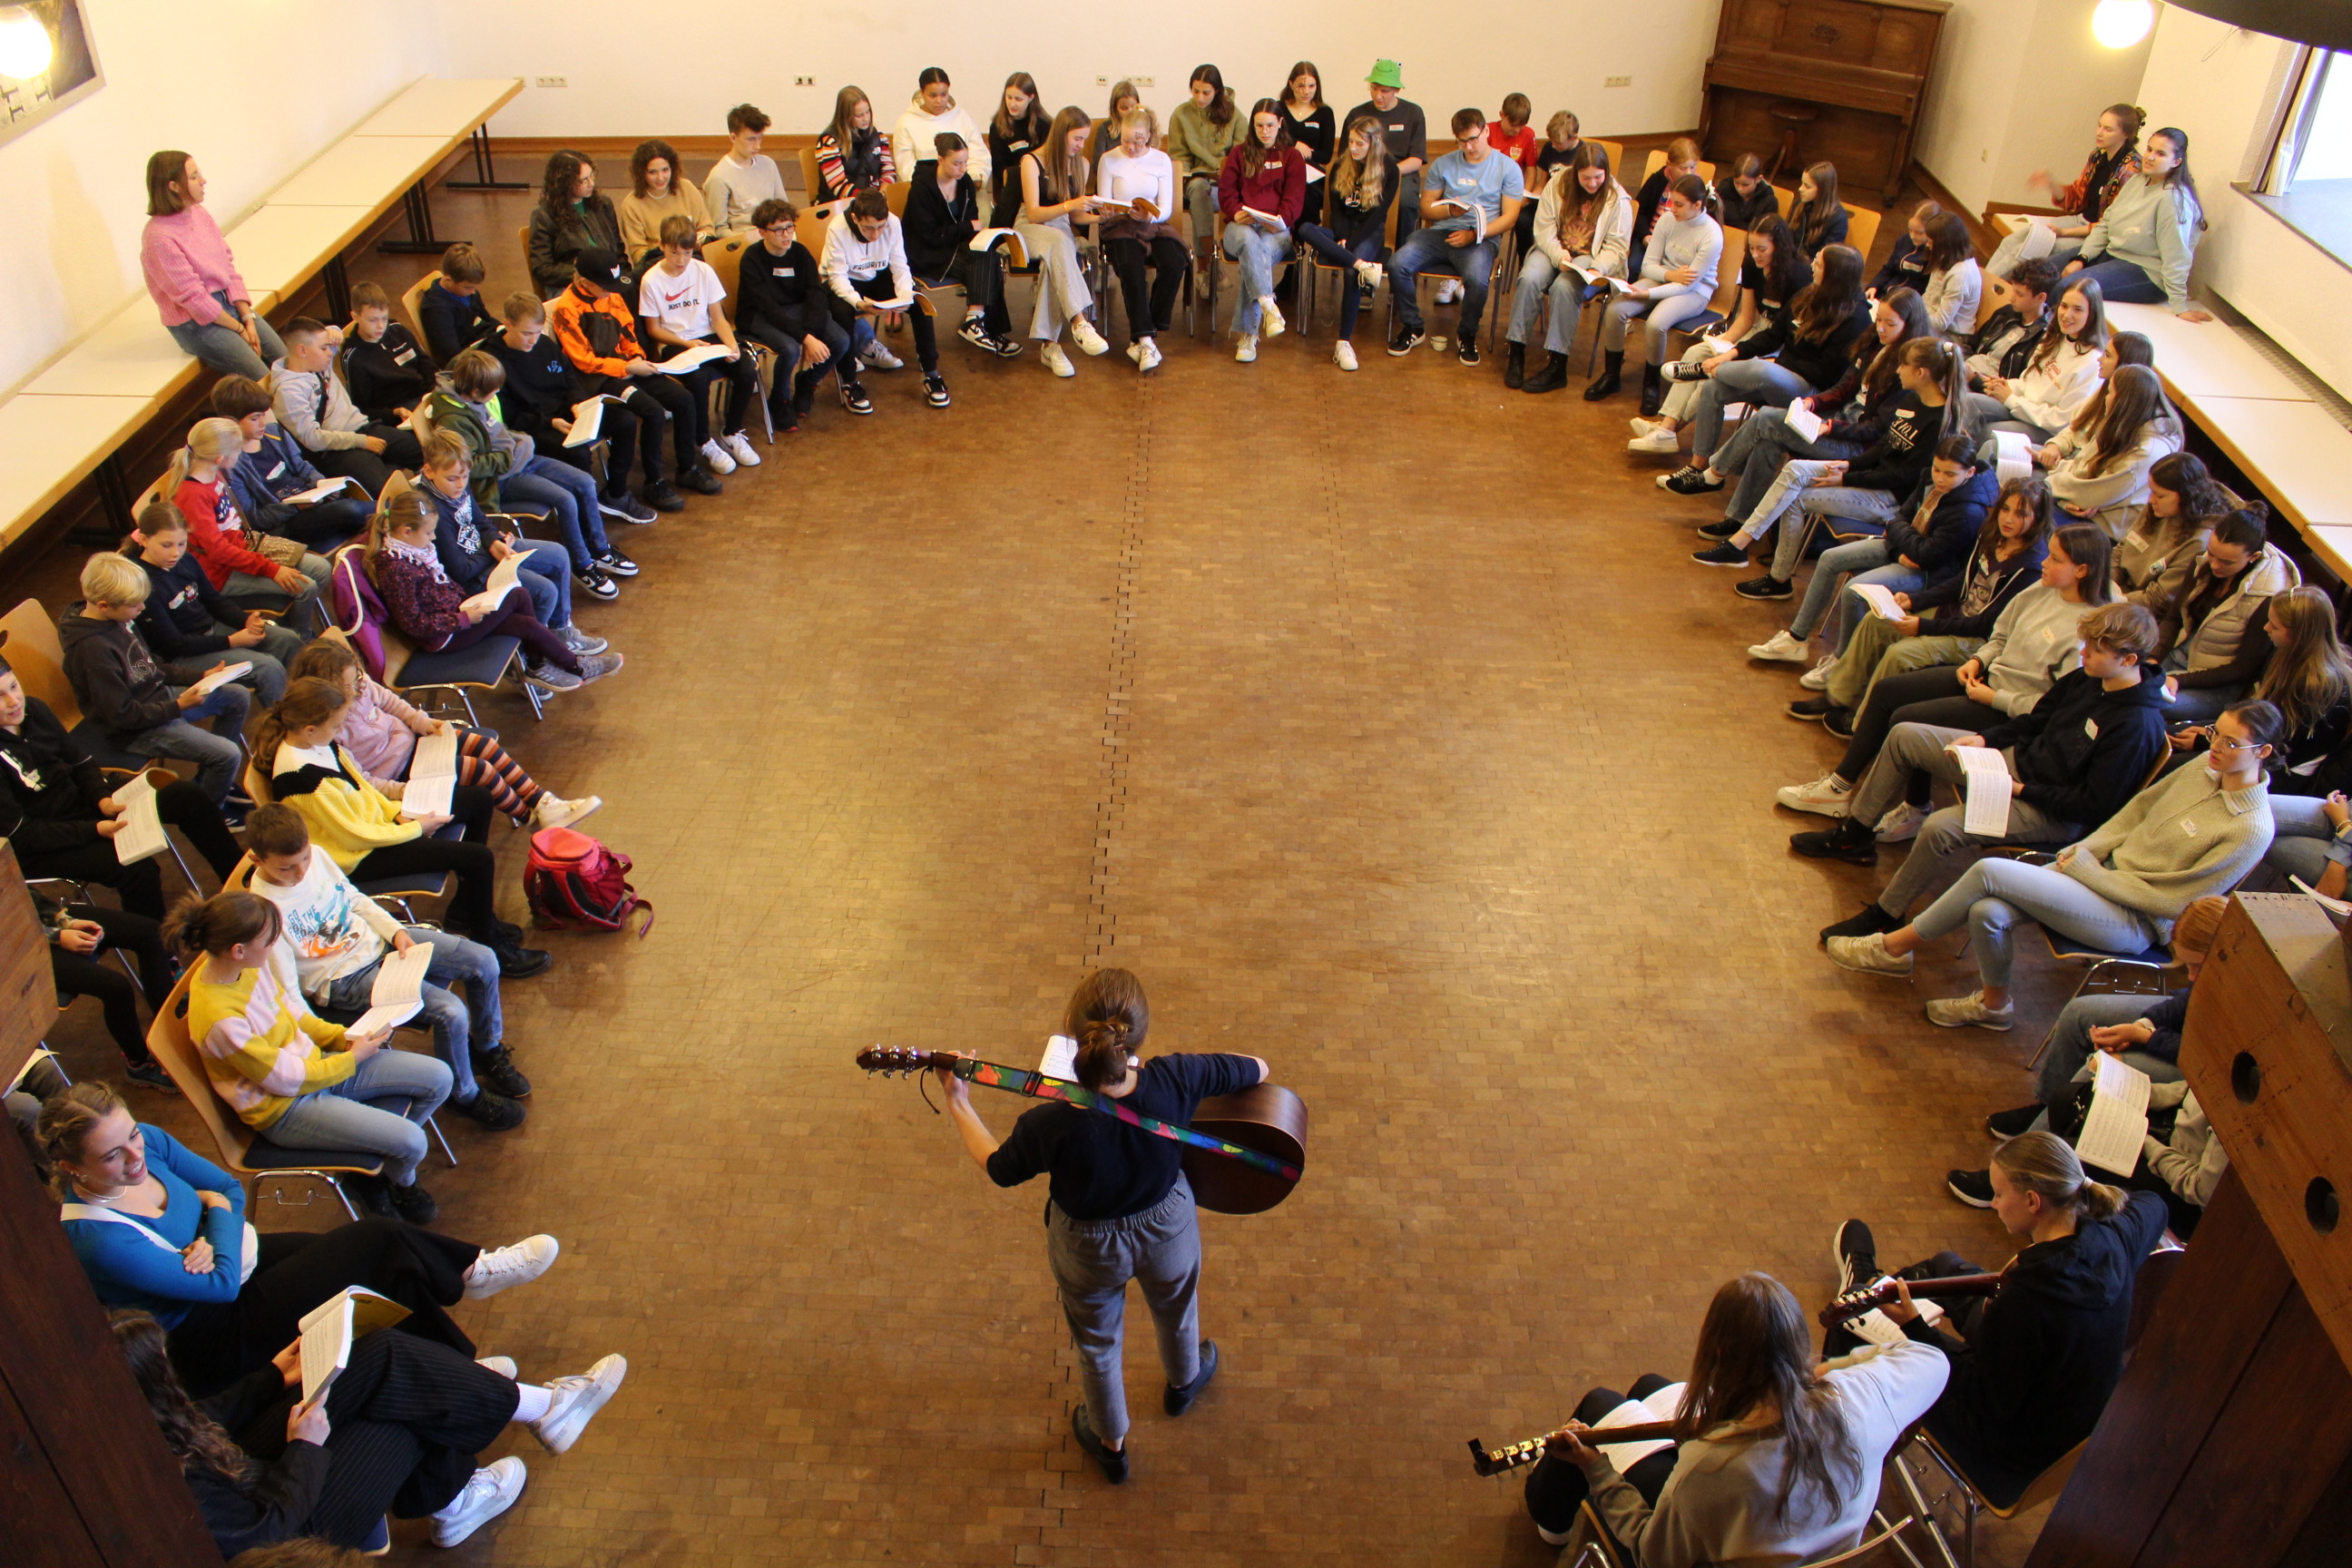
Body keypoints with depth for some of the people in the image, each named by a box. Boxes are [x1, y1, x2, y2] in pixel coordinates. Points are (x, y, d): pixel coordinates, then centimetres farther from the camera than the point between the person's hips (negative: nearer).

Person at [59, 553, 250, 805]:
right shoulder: (94, 650, -30)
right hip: (137, 728, -10)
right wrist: (179, 706, -22)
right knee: (229, 755, -18)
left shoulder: (118, 619, -3)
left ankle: (207, 781, 25)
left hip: (159, 695, 10)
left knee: (239, 697, 15)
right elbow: (122, 715, -25)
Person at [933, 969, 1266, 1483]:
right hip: (1168, 1227, 2)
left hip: (1089, 1248, -2)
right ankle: (1183, 1383, 69)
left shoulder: (1049, 1126, -39)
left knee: (1097, 1343, 30)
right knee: (1176, 1311, 36)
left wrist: (958, 1103, -5)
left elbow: (999, 1169, -16)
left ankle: (1111, 1444, 58)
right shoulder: (1175, 1080, -35)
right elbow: (1257, 1069, -15)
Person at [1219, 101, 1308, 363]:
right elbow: (1226, 190, 11)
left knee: (1255, 256, -35)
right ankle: (1268, 307, -55)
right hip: (1241, 225, 1)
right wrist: (1235, 213, -11)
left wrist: (1282, 220, -15)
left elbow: (1295, 197, 5)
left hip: (1277, 230, -1)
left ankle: (1247, 335, -37)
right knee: (1249, 241, -39)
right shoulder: (1239, 153, 21)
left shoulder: (1292, 157, 19)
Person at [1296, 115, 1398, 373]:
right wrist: (1341, 239, -14)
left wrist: (1348, 243, -18)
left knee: (1351, 272, -36)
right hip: (1342, 233, 4)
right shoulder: (1339, 167, 10)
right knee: (1305, 229, -29)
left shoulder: (1388, 171, 0)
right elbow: (1336, 210, 6)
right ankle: (1363, 266, -40)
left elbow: (1377, 215, -7)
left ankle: (1344, 342, -37)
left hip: (1368, 235, -4)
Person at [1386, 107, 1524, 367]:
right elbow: (1426, 207, 14)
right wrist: (1449, 210, -9)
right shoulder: (1443, 165, 15)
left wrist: (1474, 234, -15)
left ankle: (1467, 335, -5)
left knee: (1477, 279, -36)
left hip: (1481, 239, -3)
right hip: (1439, 233, 3)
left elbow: (1509, 218, 0)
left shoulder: (1508, 168, 6)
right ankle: (1412, 328, -1)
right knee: (1397, 264, -24)